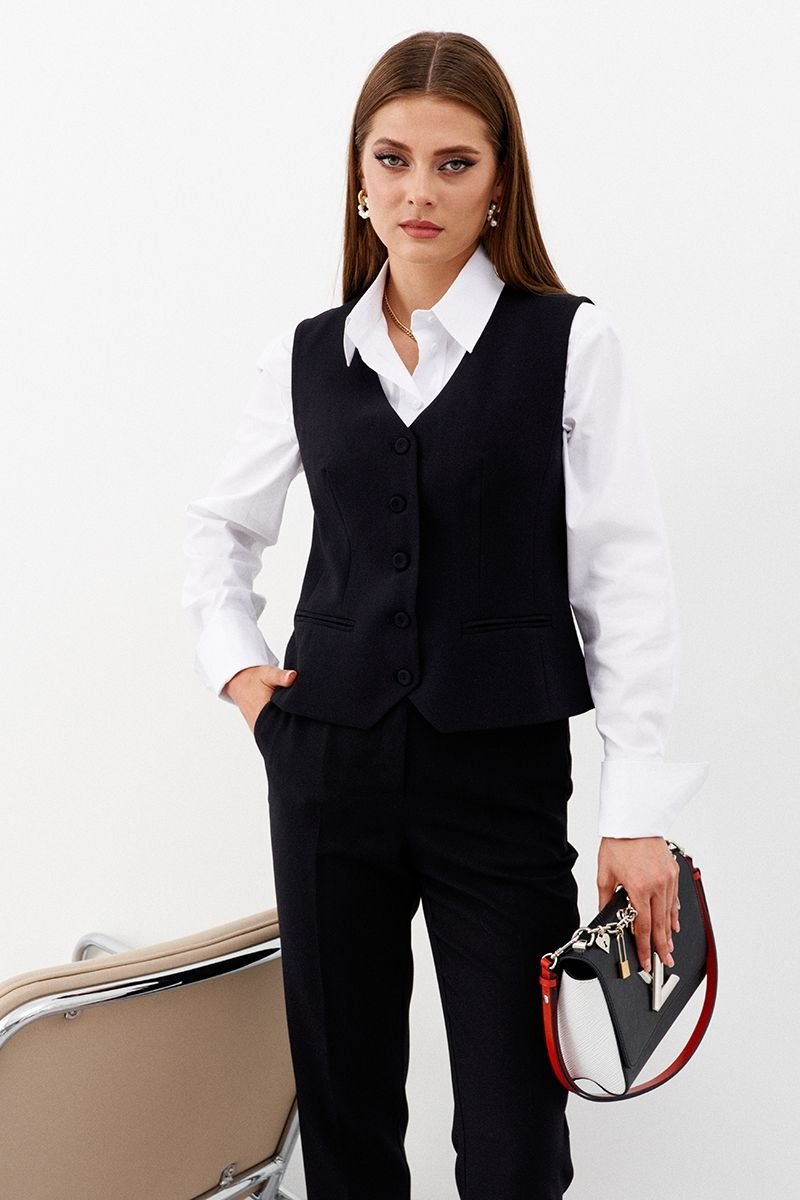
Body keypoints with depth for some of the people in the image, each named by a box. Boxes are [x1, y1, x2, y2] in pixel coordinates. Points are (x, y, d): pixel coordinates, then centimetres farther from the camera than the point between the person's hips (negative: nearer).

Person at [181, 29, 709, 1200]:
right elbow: (221, 528, 21)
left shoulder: (571, 343, -4)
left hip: (502, 768, -3)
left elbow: (626, 578, -7)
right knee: (341, 1098, 15)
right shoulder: (306, 356, 7)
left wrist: (637, 811, -11)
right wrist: (235, 663, 6)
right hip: (326, 761, 3)